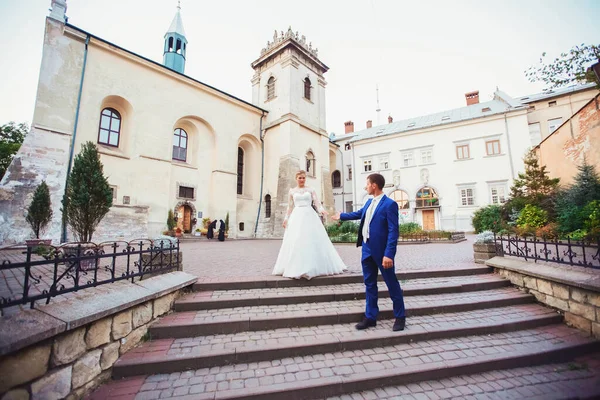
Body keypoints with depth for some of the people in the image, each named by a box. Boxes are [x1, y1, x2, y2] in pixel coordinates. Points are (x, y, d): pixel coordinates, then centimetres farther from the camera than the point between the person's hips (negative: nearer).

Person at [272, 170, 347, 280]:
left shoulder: (311, 190, 10)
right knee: (295, 242, -5)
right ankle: (297, 268, 5)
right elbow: (290, 207, 14)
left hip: (310, 216, 0)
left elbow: (317, 202, 1)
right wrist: (286, 218, 5)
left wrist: (321, 209, -19)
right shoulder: (292, 191, 12)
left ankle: (312, 267, 11)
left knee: (313, 240, -2)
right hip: (297, 217, 1)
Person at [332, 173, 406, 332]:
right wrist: (341, 216, 41)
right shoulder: (369, 202, 9)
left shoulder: (390, 204, -15)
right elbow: (359, 213, 29)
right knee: (369, 284, 14)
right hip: (367, 249, 8)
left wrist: (389, 254, -24)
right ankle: (370, 317, 27)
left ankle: (400, 317, 29)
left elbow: (393, 231, -19)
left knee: (392, 284, 10)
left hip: (382, 251, -7)